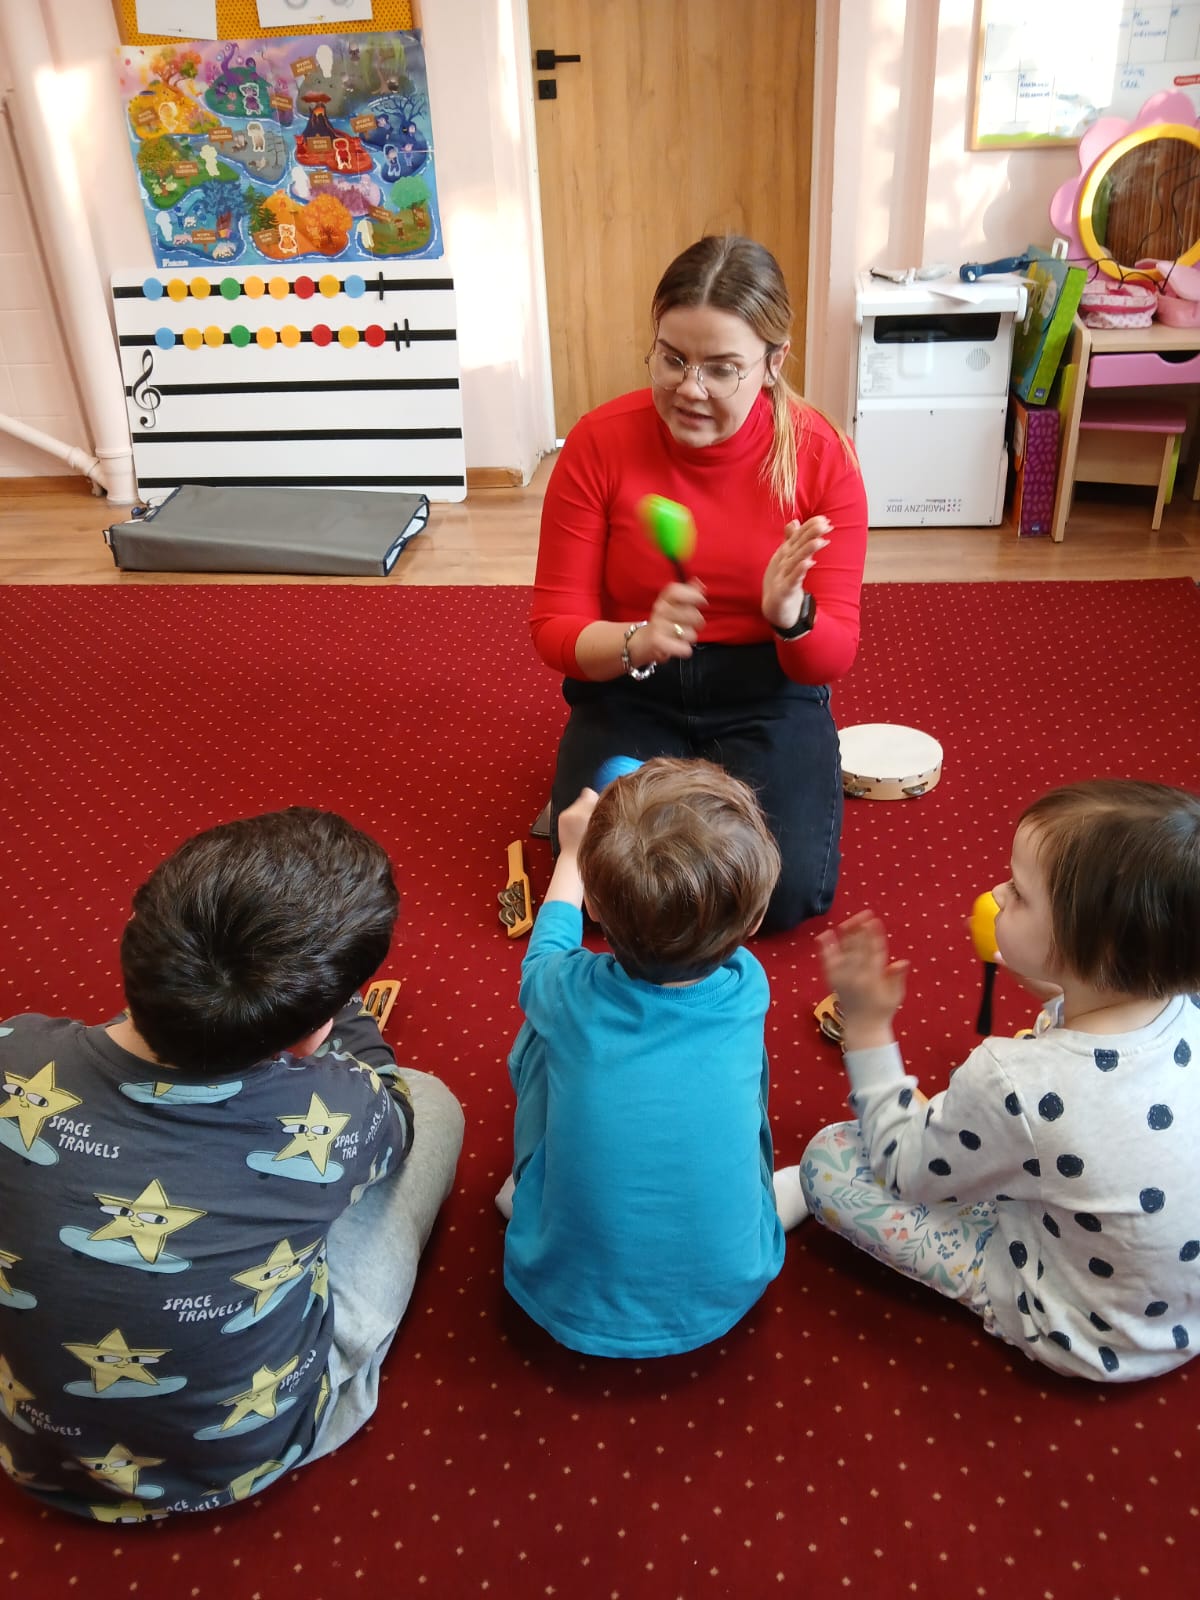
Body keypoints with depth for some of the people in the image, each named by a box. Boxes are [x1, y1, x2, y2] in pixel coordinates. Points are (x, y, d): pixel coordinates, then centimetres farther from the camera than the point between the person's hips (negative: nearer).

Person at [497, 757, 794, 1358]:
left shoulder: (571, 995, -22)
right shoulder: (746, 992, -19)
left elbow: (544, 952, 6)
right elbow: (722, 937, 9)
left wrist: (573, 853, 22)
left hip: (570, 1303, -1)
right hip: (724, 1295, 2)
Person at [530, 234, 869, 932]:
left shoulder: (822, 454, -12)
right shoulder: (599, 442, -13)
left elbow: (835, 655, -10)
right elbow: (555, 626, -10)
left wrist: (791, 615, -34)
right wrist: (639, 641, -31)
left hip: (768, 694, 0)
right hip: (630, 692, 0)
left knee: (791, 889, -19)